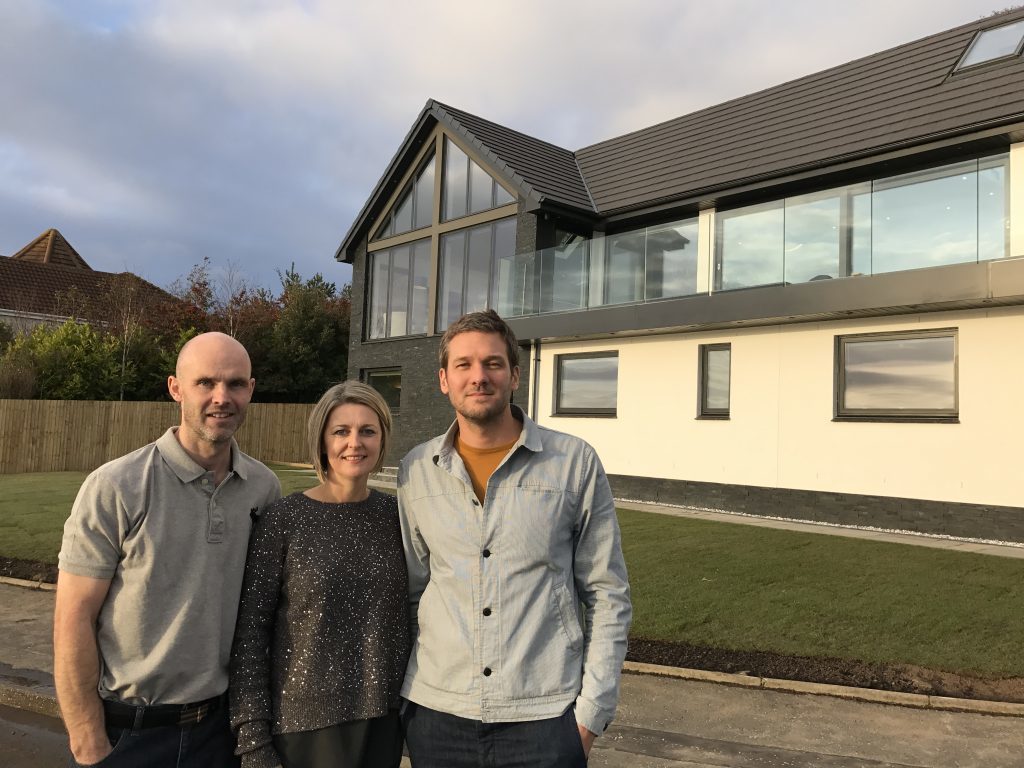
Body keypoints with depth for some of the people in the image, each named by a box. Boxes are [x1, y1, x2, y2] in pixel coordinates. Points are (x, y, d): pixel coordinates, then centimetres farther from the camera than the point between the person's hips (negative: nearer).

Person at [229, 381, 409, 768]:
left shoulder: (395, 514, -1)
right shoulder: (283, 519, -11)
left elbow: (411, 611, 7)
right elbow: (250, 629, -8)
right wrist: (252, 737, -8)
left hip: (384, 718, 3)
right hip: (308, 720, -3)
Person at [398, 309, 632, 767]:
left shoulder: (576, 463, -6)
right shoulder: (415, 471, 1)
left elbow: (607, 595, -2)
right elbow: (411, 593, 9)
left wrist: (591, 711, -5)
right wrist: (401, 700, 7)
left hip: (544, 717, -2)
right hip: (436, 712, 2)